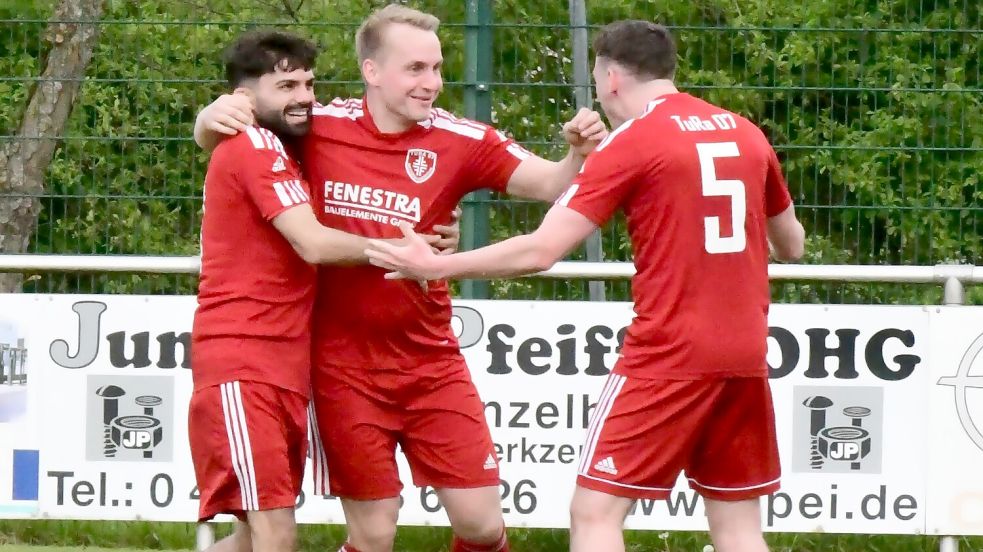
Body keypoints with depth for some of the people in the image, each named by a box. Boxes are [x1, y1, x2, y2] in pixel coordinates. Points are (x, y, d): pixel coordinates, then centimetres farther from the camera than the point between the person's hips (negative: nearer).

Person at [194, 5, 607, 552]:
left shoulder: (459, 141, -5)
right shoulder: (320, 128, -6)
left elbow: (551, 185, -10)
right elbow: (216, 136, 8)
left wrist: (578, 154, -31)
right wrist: (216, 116, -15)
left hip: (431, 363, 1)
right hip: (346, 368, -1)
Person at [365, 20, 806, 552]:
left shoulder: (632, 142, -6)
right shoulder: (744, 132, 10)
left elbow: (541, 251, -10)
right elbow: (791, 244, 22)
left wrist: (437, 266, -2)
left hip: (669, 355, -6)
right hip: (745, 356, 6)